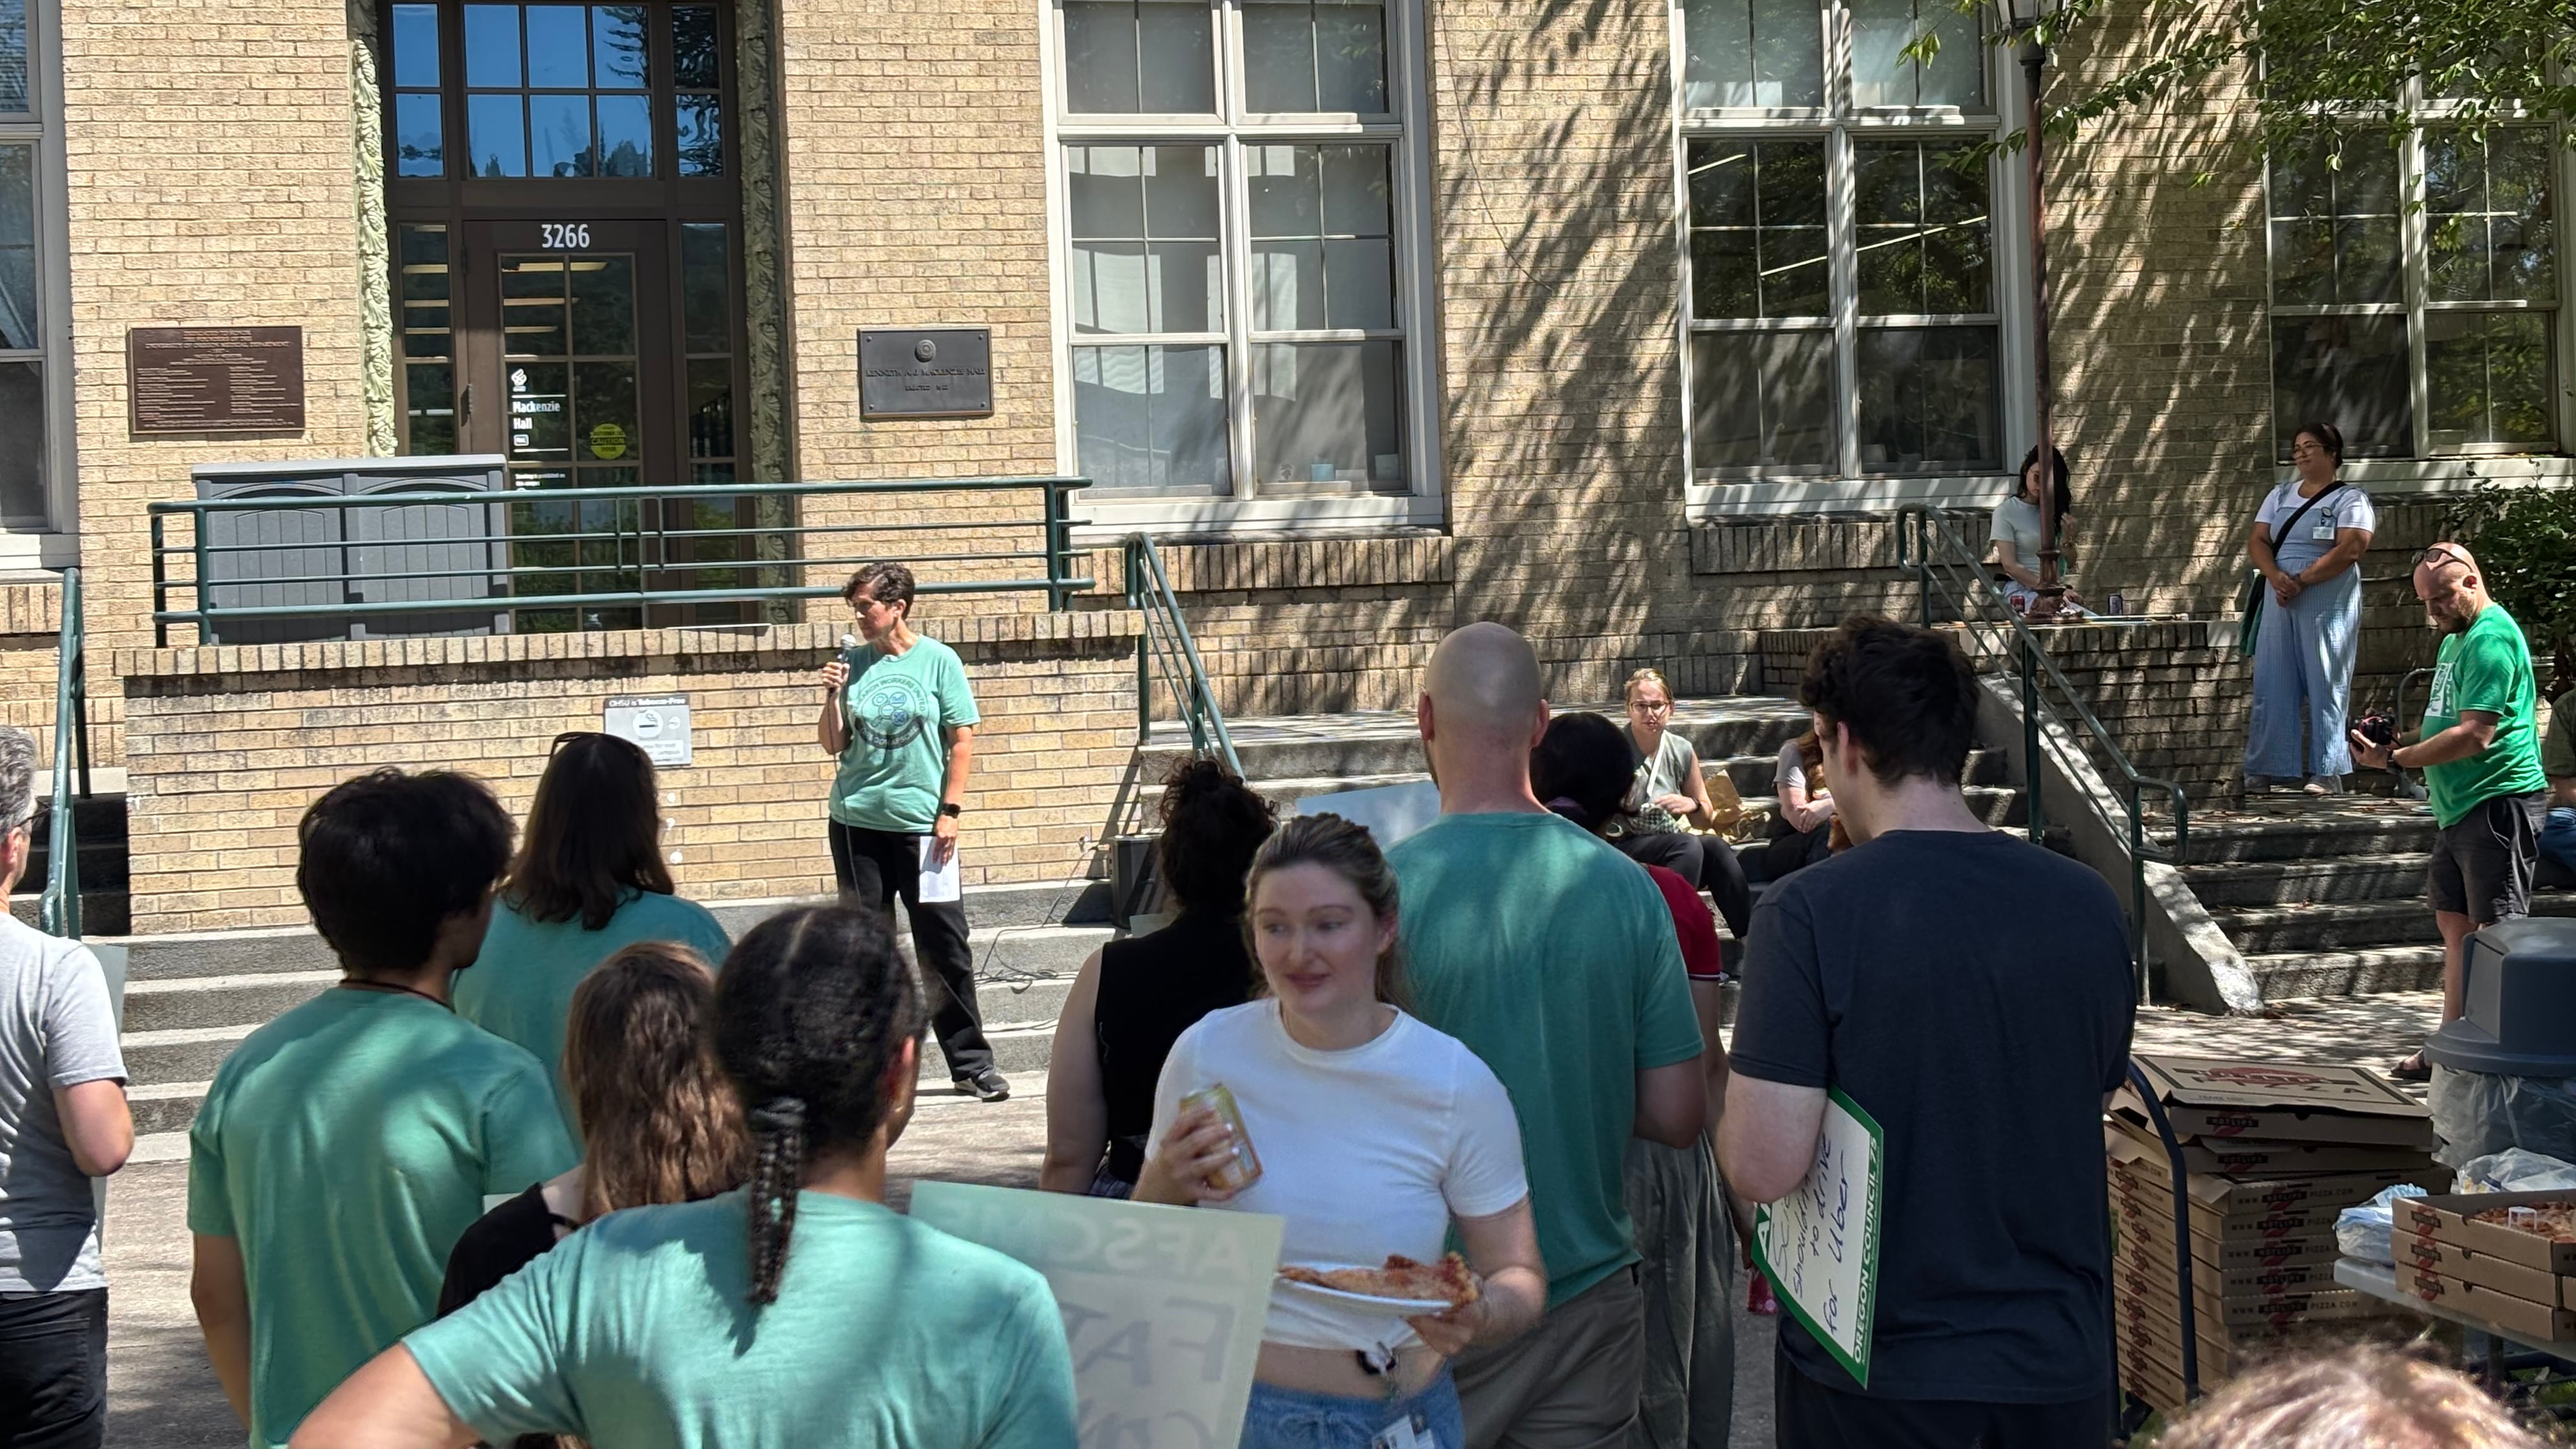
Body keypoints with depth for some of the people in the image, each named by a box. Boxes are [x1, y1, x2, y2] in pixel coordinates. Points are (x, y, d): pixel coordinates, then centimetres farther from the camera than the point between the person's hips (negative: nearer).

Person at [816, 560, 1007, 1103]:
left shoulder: (938, 661, -1)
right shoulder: (855, 665, 6)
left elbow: (962, 741, -1)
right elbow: (834, 746, 9)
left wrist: (950, 811, -7)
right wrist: (833, 697, -6)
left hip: (922, 824, -3)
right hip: (857, 822, 3)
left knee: (944, 945, -1)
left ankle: (971, 1063, 7)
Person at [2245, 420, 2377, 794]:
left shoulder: (2350, 499, 0)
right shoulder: (2280, 496, 18)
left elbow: (2350, 549, -13)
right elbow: (2256, 541, 9)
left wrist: (2301, 581, -18)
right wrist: (2276, 577, -12)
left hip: (2328, 603, -5)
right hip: (2280, 601, 5)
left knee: (2326, 686, -4)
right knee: (2273, 685, 1)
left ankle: (2327, 773, -2)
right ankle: (2266, 770, 3)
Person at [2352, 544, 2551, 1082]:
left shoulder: (2491, 639, -16)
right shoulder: (2456, 640, 17)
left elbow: (2474, 735, -23)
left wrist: (2395, 759, -17)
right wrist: (2394, 742, 7)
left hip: (2499, 802, -10)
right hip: (2461, 809, 10)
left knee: (2496, 934, -8)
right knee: (2455, 923, 13)